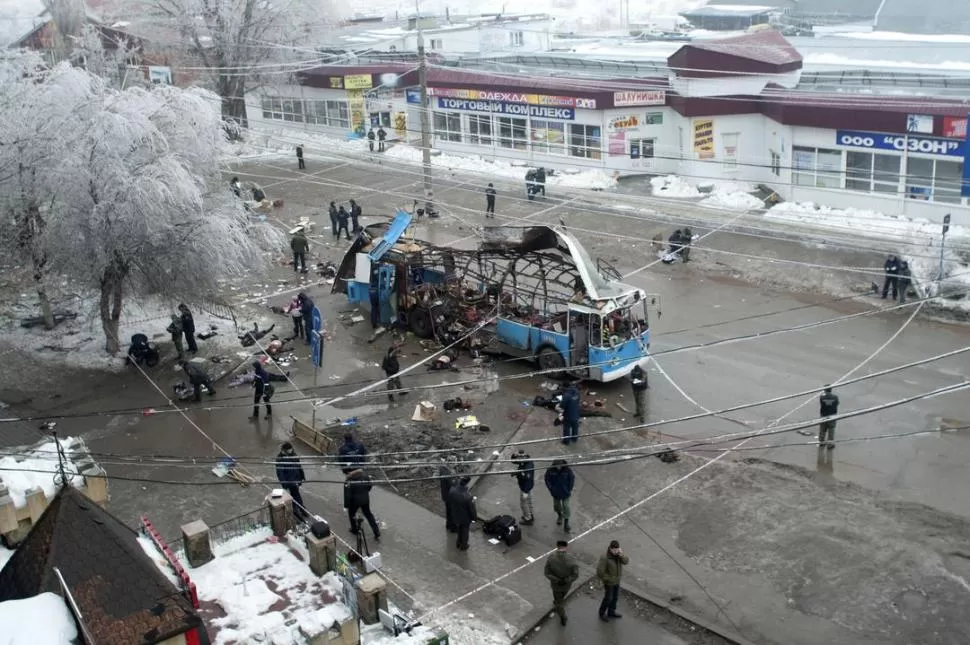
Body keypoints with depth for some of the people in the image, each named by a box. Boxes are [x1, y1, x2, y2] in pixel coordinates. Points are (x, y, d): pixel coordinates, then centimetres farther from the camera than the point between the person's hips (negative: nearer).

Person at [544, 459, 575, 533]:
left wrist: (569, 489, -6)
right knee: (556, 506, 20)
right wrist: (551, 489, -8)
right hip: (556, 493, 2)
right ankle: (559, 515, 51)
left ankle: (566, 524, 9)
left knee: (566, 507, -2)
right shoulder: (550, 470, -20)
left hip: (565, 493, -2)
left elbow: (572, 479, -7)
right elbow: (547, 480, -5)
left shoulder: (567, 469, -22)